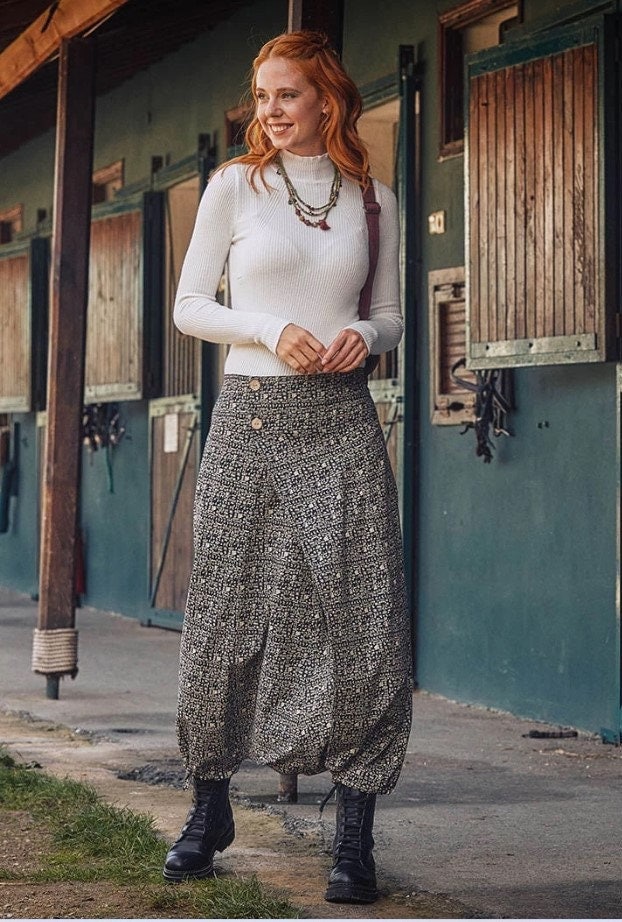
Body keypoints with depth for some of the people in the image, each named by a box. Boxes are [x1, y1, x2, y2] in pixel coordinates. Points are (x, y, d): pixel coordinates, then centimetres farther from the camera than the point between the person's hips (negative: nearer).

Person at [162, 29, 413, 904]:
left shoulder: (373, 199, 10)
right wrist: (272, 329, -12)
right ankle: (209, 807, 20)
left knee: (363, 617, -5)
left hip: (342, 421, 1)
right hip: (252, 414, -1)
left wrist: (364, 334, -7)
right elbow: (189, 306, 4)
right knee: (228, 613, 3)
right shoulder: (235, 185, 5)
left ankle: (355, 833, 0)